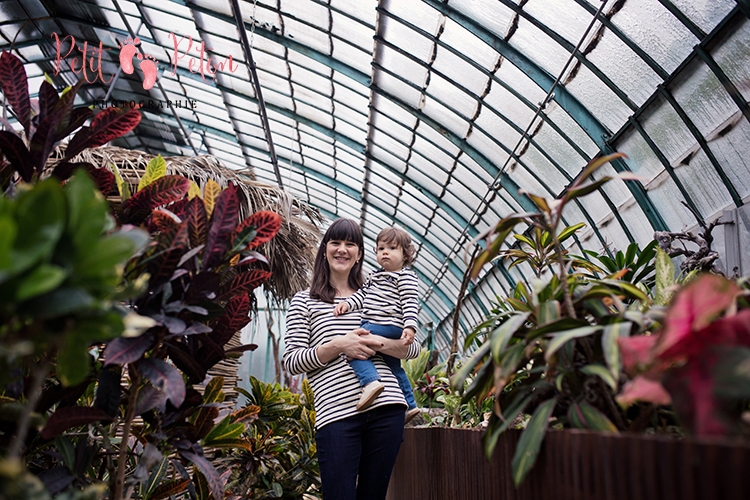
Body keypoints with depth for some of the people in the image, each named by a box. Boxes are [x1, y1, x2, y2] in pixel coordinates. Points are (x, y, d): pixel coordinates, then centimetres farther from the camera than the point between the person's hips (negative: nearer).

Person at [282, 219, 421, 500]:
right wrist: (337, 345, -13)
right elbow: (291, 361, 0)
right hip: (336, 412, -3)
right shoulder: (305, 301, 9)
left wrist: (381, 344, -9)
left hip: (387, 407, 3)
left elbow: (414, 348, 11)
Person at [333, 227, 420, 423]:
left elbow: (410, 304, -16)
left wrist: (410, 327, -28)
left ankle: (371, 381, -39)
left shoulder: (406, 277, -7)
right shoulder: (376, 275, 20)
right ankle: (409, 405, 32)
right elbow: (363, 294, 16)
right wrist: (347, 303, -2)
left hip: (388, 326, -10)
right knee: (394, 367, 20)